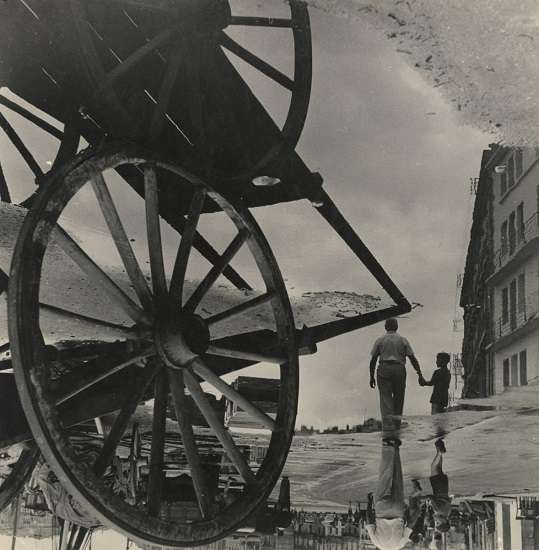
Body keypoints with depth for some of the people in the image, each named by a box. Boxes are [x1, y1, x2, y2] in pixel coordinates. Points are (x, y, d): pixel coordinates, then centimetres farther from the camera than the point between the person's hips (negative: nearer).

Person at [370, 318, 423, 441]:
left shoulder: (380, 340, 8)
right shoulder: (403, 340, 9)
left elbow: (373, 360, 5)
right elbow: (413, 359, 3)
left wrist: (372, 376, 11)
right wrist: (420, 374, 5)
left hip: (384, 369, -1)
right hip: (399, 370, 1)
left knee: (386, 400, -4)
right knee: (398, 399, 12)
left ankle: (387, 430, -14)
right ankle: (396, 429, 9)